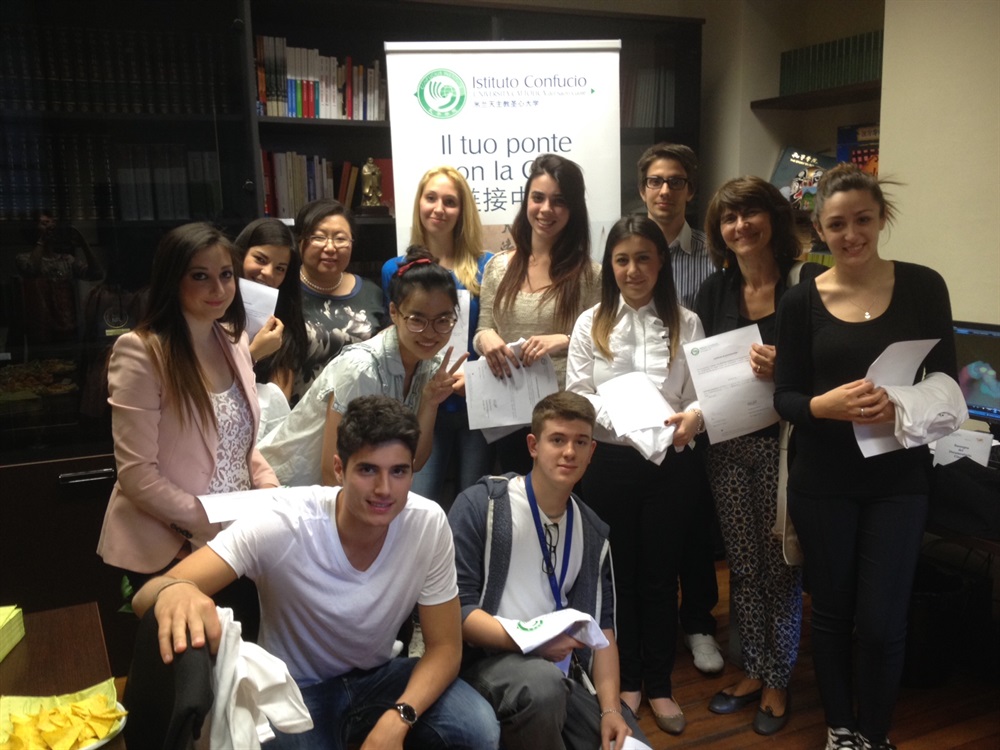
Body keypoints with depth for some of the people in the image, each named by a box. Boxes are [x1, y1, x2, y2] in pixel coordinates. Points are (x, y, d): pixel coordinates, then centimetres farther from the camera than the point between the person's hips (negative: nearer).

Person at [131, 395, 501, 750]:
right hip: (295, 687, -2)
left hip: (379, 676, 2)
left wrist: (398, 718, -28)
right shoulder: (283, 525, -27)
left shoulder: (429, 525, -19)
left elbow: (445, 646, -9)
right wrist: (172, 590, -54)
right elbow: (145, 597, -29)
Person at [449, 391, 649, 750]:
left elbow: (601, 625, 9)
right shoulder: (482, 504, -8)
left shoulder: (592, 532, 11)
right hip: (487, 659, -5)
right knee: (542, 683, -36)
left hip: (560, 667, 5)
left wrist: (610, 708, -4)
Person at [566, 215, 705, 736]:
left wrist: (694, 416, -21)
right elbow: (576, 396, -1)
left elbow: (703, 392, 1)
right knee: (619, 573, 13)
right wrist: (619, 413, -19)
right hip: (609, 462, 0)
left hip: (672, 463, 0)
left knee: (660, 575, 11)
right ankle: (626, 679, 31)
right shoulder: (591, 324, 4)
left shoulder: (686, 323, 4)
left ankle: (659, 684, 28)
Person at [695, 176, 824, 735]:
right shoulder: (714, 291, 7)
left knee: (780, 566, 5)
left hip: (784, 442, -4)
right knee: (743, 566, 13)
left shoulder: (808, 282, -7)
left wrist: (784, 367, -24)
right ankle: (756, 671, 30)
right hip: (728, 442, 4)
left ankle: (779, 681, 24)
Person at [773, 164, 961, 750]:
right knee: (832, 612, 13)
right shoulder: (801, 301, -3)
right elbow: (786, 398, -3)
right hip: (822, 481, 1)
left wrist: (904, 407, -22)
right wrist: (826, 404, -24)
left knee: (882, 622, 2)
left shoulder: (923, 286, -2)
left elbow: (946, 382, -1)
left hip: (899, 479, 0)